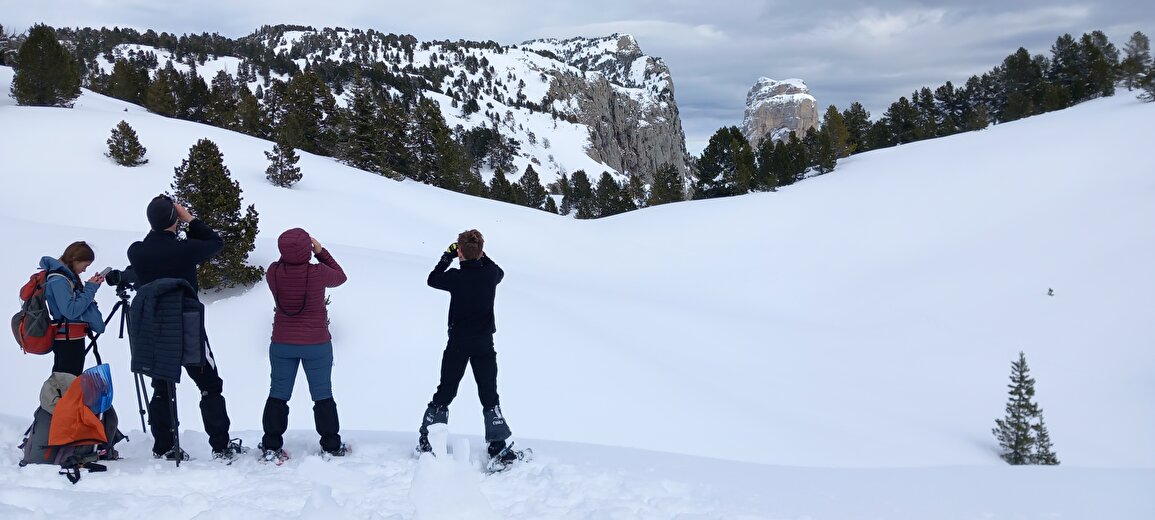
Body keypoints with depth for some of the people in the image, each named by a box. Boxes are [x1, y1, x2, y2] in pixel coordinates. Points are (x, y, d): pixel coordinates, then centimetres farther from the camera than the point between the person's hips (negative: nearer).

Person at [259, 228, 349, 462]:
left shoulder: (273, 273, -13)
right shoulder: (318, 273, -20)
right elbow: (340, 276, 2)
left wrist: (289, 254, 4)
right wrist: (320, 251, 4)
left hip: (282, 344, 2)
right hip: (317, 346, -2)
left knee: (278, 395, 13)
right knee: (322, 396, 11)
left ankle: (271, 447, 14)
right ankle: (331, 446, 19)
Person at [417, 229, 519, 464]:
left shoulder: (455, 277, -15)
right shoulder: (491, 274, -9)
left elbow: (432, 280, 6)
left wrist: (447, 257, 13)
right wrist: (481, 257, 16)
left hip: (458, 343, -1)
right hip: (484, 344, 1)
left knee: (444, 392, 12)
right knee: (489, 395, 7)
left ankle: (426, 441, 18)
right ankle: (498, 447, 3)